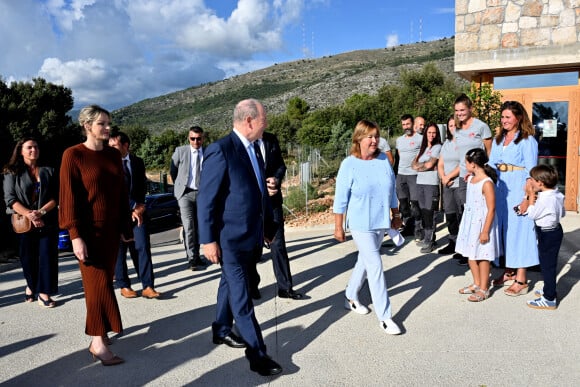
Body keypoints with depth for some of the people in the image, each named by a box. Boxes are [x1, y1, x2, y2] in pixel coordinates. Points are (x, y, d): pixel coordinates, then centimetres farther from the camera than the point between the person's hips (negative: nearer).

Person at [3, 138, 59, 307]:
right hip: (24, 222, -1)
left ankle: (43, 293, 2)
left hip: (47, 222, 1)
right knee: (28, 257, 9)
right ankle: (31, 285, 32)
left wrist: (41, 212, -14)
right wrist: (29, 215, -17)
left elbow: (55, 197, 2)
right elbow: (10, 199, -5)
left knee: (47, 256, -4)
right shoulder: (12, 173, 5)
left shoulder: (48, 172, 9)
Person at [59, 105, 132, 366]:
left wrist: (126, 226, 11)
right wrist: (75, 236, -16)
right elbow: (68, 198, -12)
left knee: (103, 280, 11)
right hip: (89, 229, -5)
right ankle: (98, 342, 5)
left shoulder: (114, 155, 8)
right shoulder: (73, 155, -8)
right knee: (98, 282, -4)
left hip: (111, 228, 5)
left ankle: (98, 332, 23)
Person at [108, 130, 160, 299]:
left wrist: (139, 207, -3)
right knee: (119, 251, 4)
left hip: (138, 212, 3)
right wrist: (132, 208, -10)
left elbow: (143, 186, 11)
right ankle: (124, 286, 18)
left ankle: (148, 286, 1)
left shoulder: (138, 162, 10)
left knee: (143, 247, -2)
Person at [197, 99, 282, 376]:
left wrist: (268, 226, 19)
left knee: (231, 285, 23)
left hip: (251, 235, 8)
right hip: (231, 238, -8)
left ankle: (222, 331, 40)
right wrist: (208, 240, -16)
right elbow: (206, 199, -16)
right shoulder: (220, 150, -17)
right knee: (241, 297, -1)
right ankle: (257, 354, 8)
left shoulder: (253, 148, 9)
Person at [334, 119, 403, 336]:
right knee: (375, 266, -6)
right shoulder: (349, 165, -11)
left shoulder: (384, 160, 1)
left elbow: (392, 190, 11)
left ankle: (351, 297, 39)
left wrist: (396, 216, 14)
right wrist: (338, 227, -6)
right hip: (361, 225, -5)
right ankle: (384, 316, 3)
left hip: (381, 222, 5)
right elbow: (341, 200, -8)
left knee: (365, 261, 18)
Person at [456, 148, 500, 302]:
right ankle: (476, 284, 32)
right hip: (470, 222, 9)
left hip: (482, 223, -9)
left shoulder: (487, 183, -20)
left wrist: (485, 231, -19)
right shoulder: (471, 179, 5)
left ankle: (484, 289, 17)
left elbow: (491, 209, -20)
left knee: (482, 256, 3)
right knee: (470, 254, 16)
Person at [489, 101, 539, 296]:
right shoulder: (498, 140, 13)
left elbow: (531, 171, -11)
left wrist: (527, 198, -17)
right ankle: (509, 271, 26)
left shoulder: (527, 140, -7)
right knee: (503, 228, 12)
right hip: (500, 190, 7)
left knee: (518, 229, -4)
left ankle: (521, 280, 3)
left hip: (518, 191, -7)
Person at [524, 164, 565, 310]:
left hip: (547, 235, -10)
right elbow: (562, 213, 14)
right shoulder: (558, 194, 3)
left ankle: (549, 299, 7)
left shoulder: (544, 199, -26)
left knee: (547, 265, -1)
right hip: (555, 230, 10)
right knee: (548, 263, 22)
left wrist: (531, 196, -12)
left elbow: (532, 214, -15)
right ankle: (549, 290, 37)